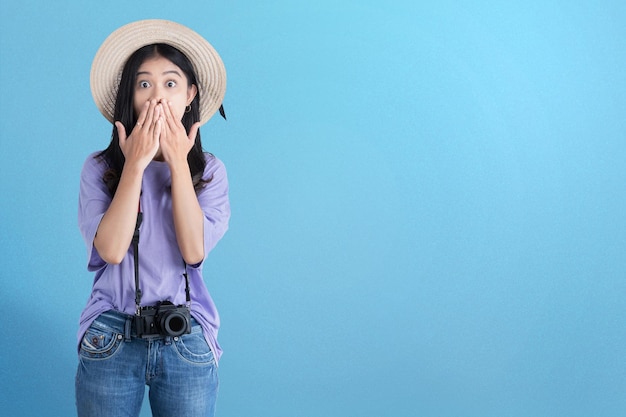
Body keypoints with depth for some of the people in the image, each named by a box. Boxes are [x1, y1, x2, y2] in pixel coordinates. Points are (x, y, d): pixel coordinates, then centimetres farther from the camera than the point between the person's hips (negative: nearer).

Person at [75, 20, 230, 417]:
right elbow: (111, 249, -15)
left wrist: (178, 162, -11)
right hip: (110, 340, 0)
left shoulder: (209, 170, 2)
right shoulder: (99, 168, -1)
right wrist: (136, 163, -13)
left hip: (188, 342, 1)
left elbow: (194, 251, -12)